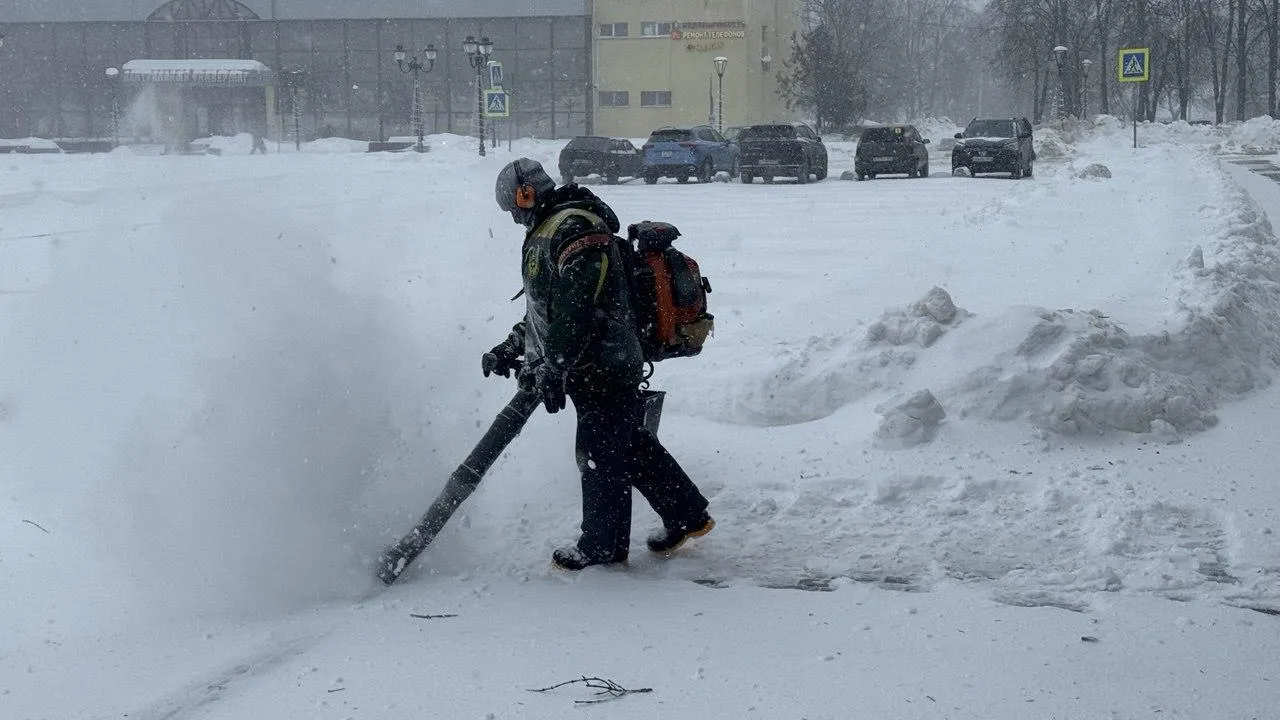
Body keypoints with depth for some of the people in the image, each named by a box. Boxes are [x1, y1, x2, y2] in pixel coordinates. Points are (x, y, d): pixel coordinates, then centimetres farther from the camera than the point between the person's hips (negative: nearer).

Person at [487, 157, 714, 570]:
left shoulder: (574, 227, -18)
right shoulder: (546, 233, 18)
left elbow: (576, 308, -27)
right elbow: (543, 311, 27)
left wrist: (554, 368, -27)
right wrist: (511, 348, 21)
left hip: (605, 368, -10)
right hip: (595, 368, 10)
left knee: (600, 455, 0)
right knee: (631, 445, 16)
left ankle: (602, 546, 12)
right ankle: (688, 516, 27)